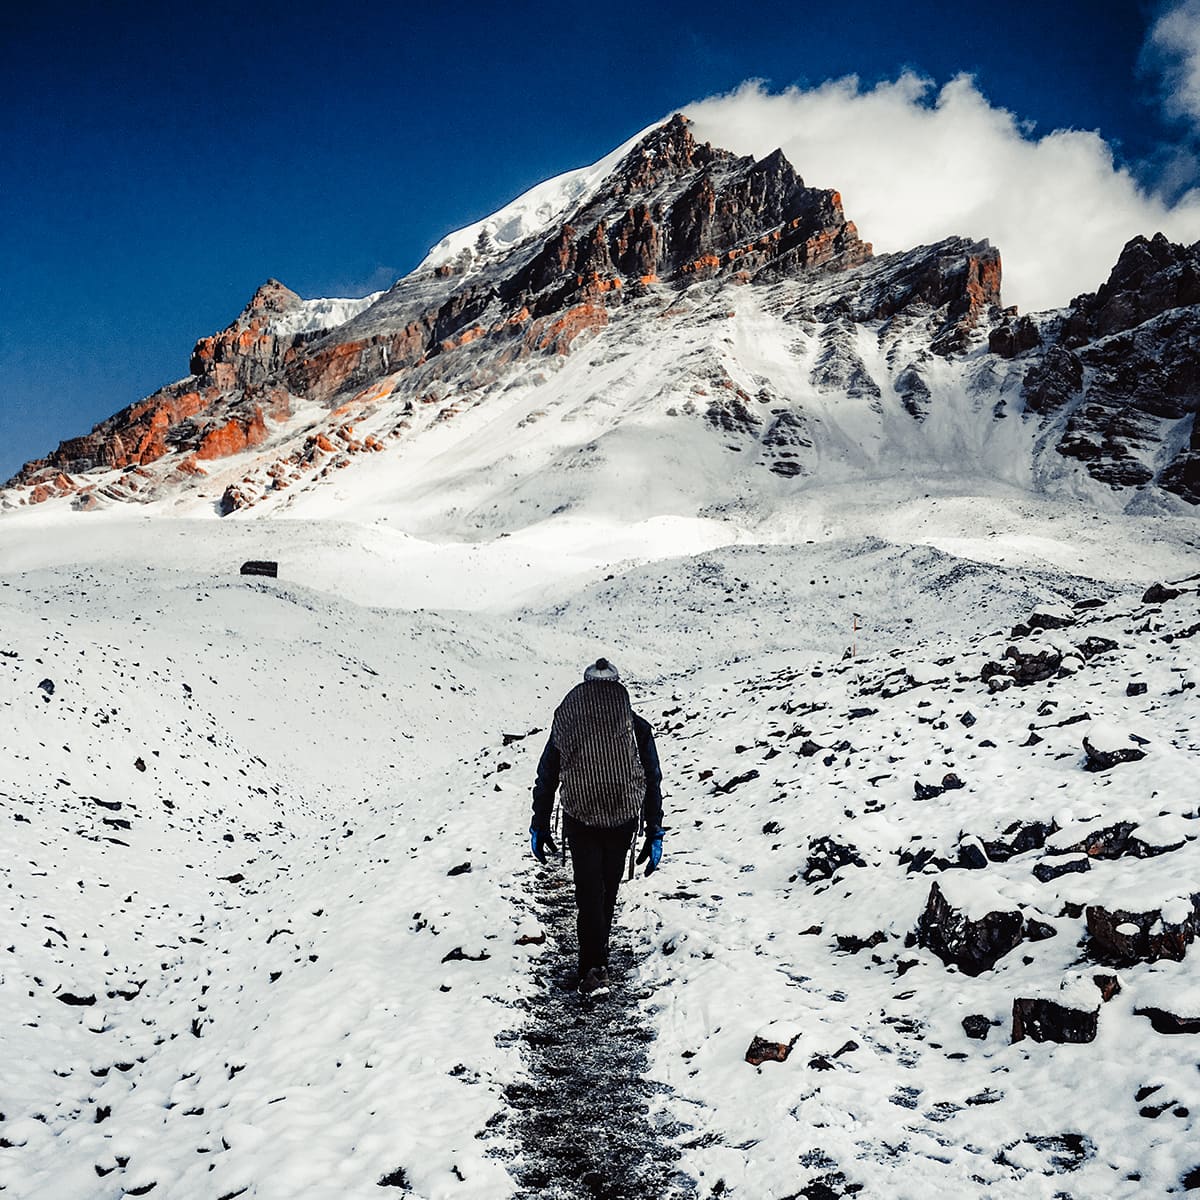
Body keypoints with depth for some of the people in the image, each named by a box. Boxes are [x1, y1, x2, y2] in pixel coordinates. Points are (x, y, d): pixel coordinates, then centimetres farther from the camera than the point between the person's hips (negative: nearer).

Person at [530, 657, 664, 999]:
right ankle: (598, 958, 32)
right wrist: (654, 834, 6)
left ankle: (593, 970, -6)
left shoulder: (566, 724, -1)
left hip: (579, 822, -1)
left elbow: (545, 779, 3)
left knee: (590, 894, 5)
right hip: (622, 822, 1)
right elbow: (653, 783, 0)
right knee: (607, 891, 17)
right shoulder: (637, 728, -2)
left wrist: (539, 827, 12)